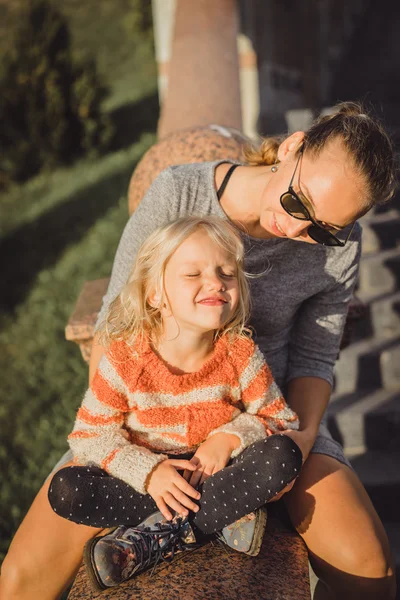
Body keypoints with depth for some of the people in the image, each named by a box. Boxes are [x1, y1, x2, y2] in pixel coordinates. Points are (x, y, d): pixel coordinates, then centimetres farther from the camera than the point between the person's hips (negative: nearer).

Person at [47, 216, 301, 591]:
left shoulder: (240, 354, -12)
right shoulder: (124, 359, -15)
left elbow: (282, 420, -3)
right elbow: (88, 436, -9)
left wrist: (232, 436, -21)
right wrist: (147, 471, -23)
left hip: (221, 473, 0)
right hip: (149, 480, 0)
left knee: (284, 455, -28)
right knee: (64, 490, -24)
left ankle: (155, 538, -23)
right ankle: (227, 516, -20)